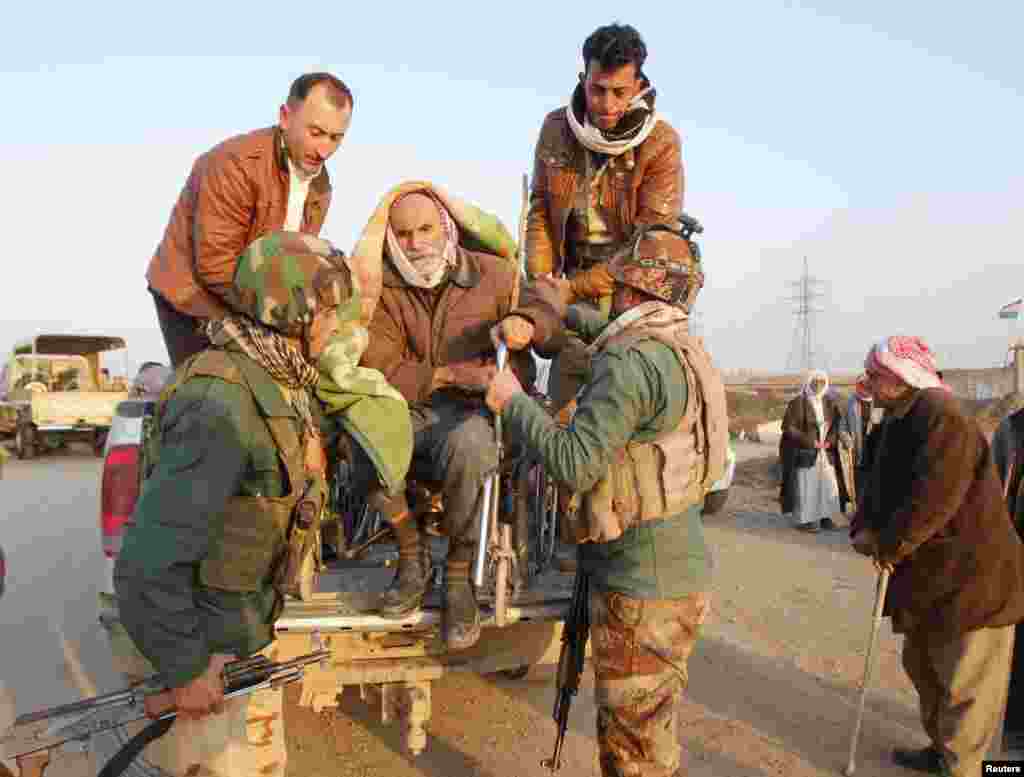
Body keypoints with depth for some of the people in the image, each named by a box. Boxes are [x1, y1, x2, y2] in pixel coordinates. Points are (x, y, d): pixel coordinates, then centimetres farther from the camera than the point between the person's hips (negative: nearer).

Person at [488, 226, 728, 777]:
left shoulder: (632, 363, -21)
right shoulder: (683, 350, 9)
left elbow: (572, 463, -27)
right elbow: (606, 330, 28)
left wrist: (513, 402, -13)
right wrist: (534, 319, 17)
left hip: (642, 586, -9)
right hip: (676, 571, 9)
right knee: (651, 729, 24)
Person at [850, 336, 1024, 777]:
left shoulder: (943, 417, -22)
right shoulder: (900, 420, 8)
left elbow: (932, 500, -28)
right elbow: (880, 485, 10)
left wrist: (887, 545, -17)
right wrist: (865, 530, -7)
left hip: (971, 575, -10)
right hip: (928, 573, 10)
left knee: (965, 681, 3)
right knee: (923, 665, 22)